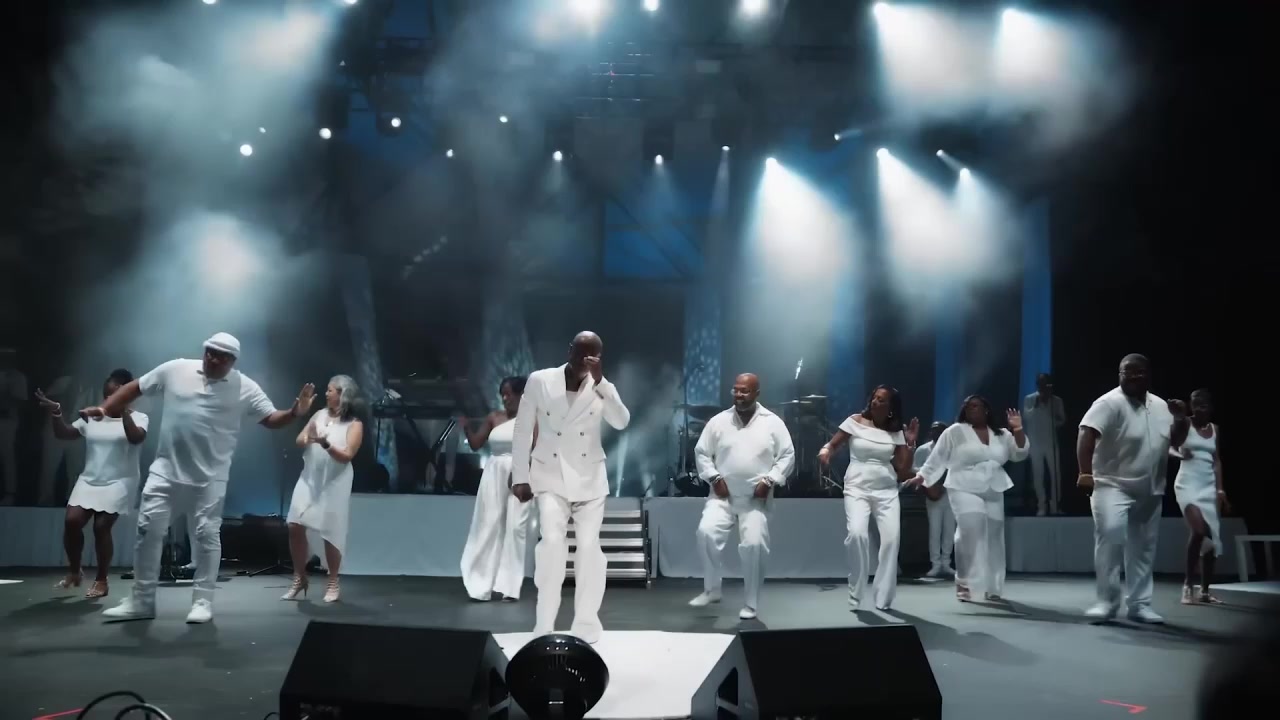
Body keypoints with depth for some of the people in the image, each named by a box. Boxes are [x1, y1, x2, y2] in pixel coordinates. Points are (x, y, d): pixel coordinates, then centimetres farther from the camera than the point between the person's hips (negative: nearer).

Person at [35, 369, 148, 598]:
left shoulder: (138, 418, -1)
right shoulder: (93, 418, 11)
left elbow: (136, 438, -22)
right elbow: (63, 434, 9)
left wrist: (124, 411, -30)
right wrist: (55, 414, -8)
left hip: (118, 483, -4)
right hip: (88, 480, 4)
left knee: (101, 527, -11)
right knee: (71, 521, -10)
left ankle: (101, 580, 5)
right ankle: (74, 572, 13)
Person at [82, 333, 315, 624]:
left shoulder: (245, 388, -5)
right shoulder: (175, 370, -1)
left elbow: (271, 419, -6)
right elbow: (135, 388, 8)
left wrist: (294, 413, -26)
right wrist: (104, 409, -1)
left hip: (210, 474, -2)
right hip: (167, 468, 2)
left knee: (207, 534, 0)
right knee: (148, 528, 2)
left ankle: (203, 601, 11)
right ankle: (142, 601, 13)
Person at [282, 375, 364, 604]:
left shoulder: (354, 424, -4)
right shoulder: (320, 415, 9)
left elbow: (347, 456, -13)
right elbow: (299, 441, 5)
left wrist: (326, 444, -28)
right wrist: (307, 438, -19)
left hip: (334, 483, -4)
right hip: (309, 479, 4)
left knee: (331, 533, -1)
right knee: (295, 526, -3)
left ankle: (333, 584, 14)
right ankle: (299, 578, 14)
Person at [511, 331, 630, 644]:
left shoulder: (601, 388, 1)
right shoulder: (540, 381, -2)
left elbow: (622, 422, -15)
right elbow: (523, 430, 2)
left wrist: (600, 381, -23)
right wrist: (520, 476, 1)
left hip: (590, 478, 2)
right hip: (551, 477, -1)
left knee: (589, 546, 0)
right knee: (553, 541, -18)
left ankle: (586, 625, 15)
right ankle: (544, 626, -5)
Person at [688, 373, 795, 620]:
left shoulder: (773, 423, -1)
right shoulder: (719, 421, 2)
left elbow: (787, 456, 0)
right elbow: (701, 452, 6)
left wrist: (770, 480, -11)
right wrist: (714, 478, -7)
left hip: (755, 499, -1)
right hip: (722, 495, 1)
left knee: (754, 545, -11)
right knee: (706, 532, -19)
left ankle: (750, 604, 7)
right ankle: (711, 590, 0)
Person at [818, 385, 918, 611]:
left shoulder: (896, 432, 7)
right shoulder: (855, 422, 1)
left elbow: (903, 471, 5)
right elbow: (832, 444, 2)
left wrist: (910, 443, -3)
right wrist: (824, 452, -20)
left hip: (887, 491, 3)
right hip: (857, 488, -3)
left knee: (891, 538, -14)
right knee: (857, 534, -25)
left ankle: (883, 598, 4)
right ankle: (855, 595, -7)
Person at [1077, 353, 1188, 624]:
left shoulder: (1160, 406, 9)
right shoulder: (1110, 403, -13)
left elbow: (1176, 441, 17)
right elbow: (1086, 434, -25)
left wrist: (1181, 419, -4)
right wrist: (1086, 472, -37)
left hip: (1149, 492, 7)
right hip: (1113, 486, -7)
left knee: (1143, 548, 11)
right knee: (1110, 537, -22)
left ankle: (1139, 604, 22)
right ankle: (1107, 601, -12)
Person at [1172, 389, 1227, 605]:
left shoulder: (1214, 428, 13)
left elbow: (1216, 461, 14)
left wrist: (1220, 490, 9)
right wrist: (1179, 453, -30)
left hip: (1209, 486, 6)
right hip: (1188, 483, -5)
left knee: (1212, 537, 4)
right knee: (1199, 530, -23)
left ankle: (1205, 591, 12)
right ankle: (1189, 584, -10)